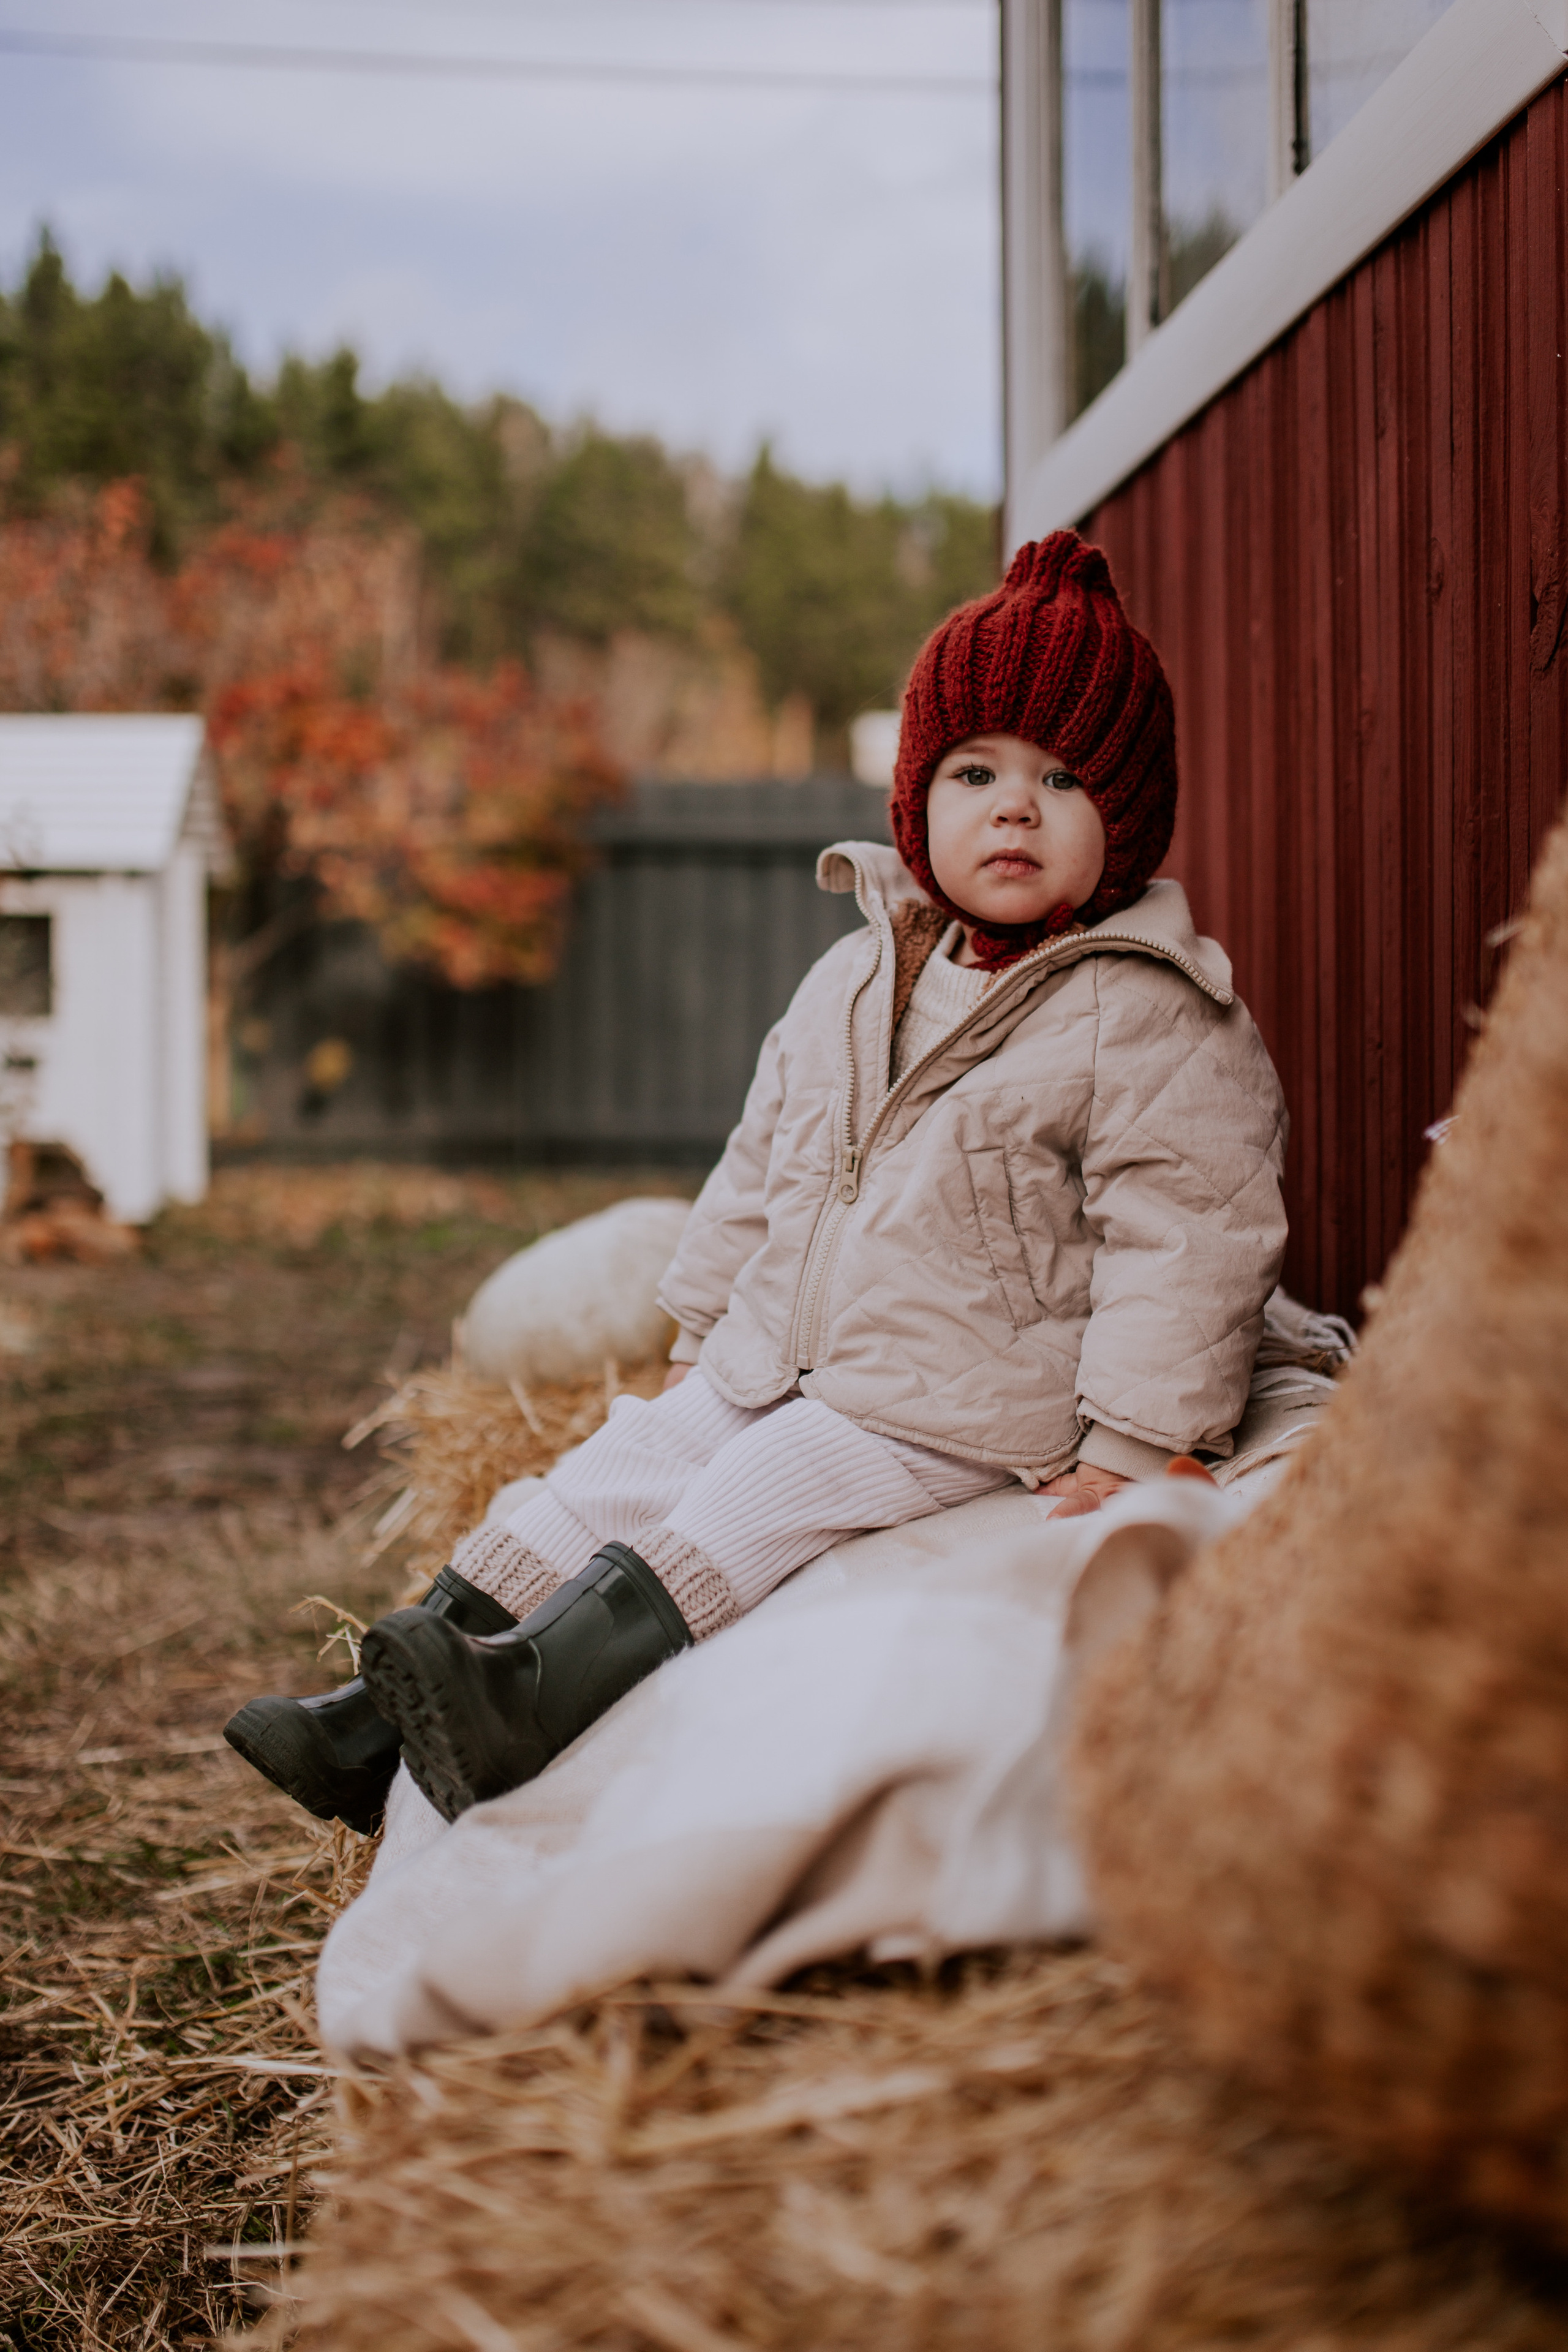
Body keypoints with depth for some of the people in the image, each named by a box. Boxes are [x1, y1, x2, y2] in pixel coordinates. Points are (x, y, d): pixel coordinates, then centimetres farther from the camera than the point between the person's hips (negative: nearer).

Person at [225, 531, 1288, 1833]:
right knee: (607, 1476, -4)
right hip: (769, 1370, 7)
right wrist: (703, 1334, 21)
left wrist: (1125, 1453, -20)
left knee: (744, 1514, -26)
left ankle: (530, 1699, -38)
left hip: (947, 1417, -7)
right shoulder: (851, 981, 11)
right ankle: (373, 1725, -5)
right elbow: (758, 1170, 21)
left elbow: (1190, 1242, -15)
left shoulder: (1156, 1025, -11)